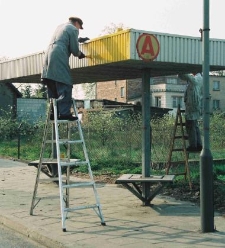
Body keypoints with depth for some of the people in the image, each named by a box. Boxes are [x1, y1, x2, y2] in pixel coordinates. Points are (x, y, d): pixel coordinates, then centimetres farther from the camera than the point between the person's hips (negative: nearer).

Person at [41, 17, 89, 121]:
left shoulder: (60, 27, 28)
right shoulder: (73, 29, 4)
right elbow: (74, 49, -2)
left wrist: (79, 40, 53)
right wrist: (80, 54, 18)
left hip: (48, 55, 8)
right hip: (59, 57, -8)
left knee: (53, 88, 9)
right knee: (65, 86, -11)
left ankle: (53, 113, 8)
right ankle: (64, 113, -18)